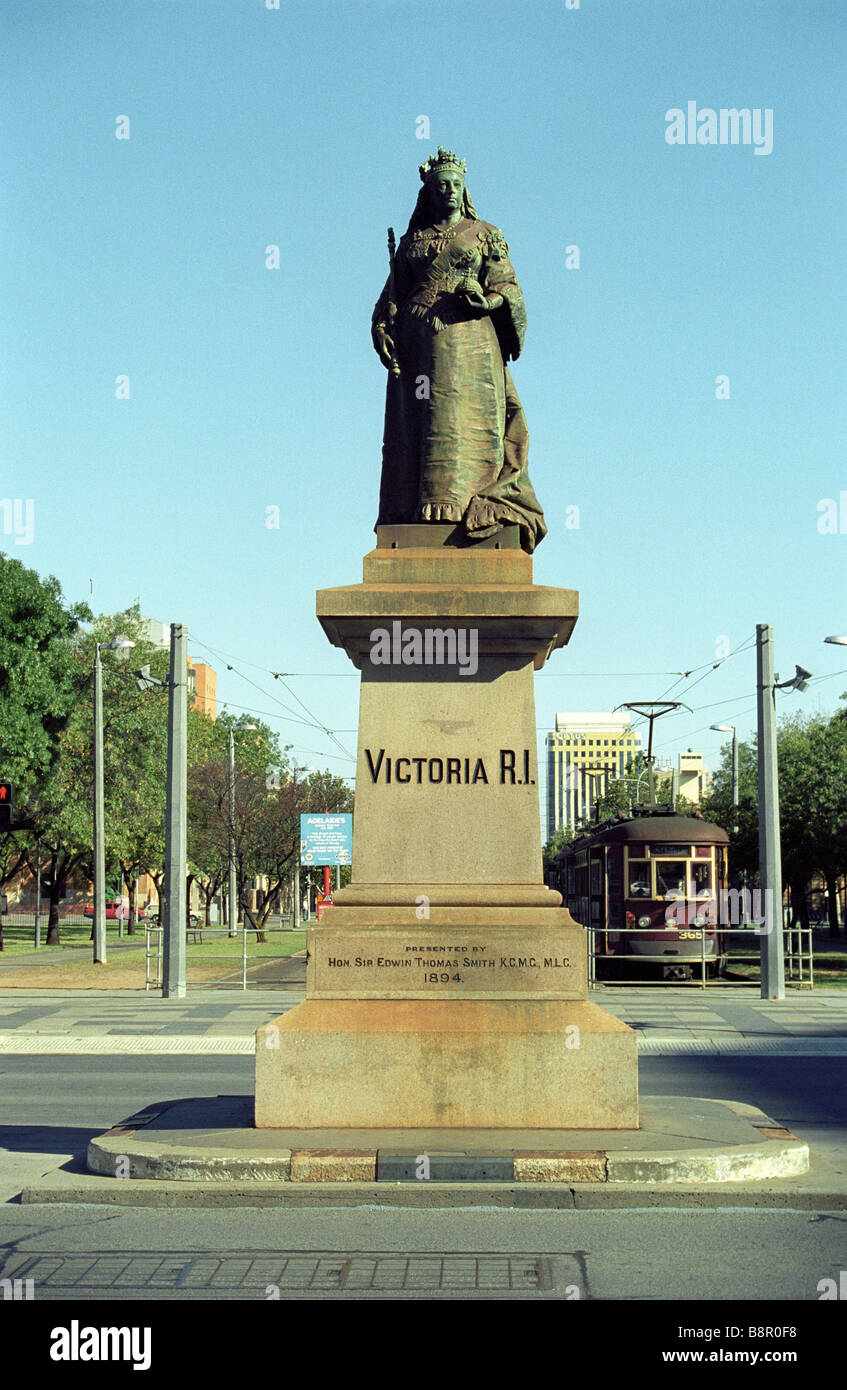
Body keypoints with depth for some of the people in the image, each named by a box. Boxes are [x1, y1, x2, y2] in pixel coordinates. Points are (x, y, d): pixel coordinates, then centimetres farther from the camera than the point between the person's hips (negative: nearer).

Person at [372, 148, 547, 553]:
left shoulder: (484, 235, 14)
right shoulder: (412, 241, 20)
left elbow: (507, 286, 6)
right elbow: (393, 293, 16)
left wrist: (487, 299, -16)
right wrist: (383, 330, -1)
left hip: (467, 337, -2)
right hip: (417, 343, 2)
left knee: (465, 419, -14)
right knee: (412, 423, -4)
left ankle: (457, 500, -20)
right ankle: (410, 509, -5)